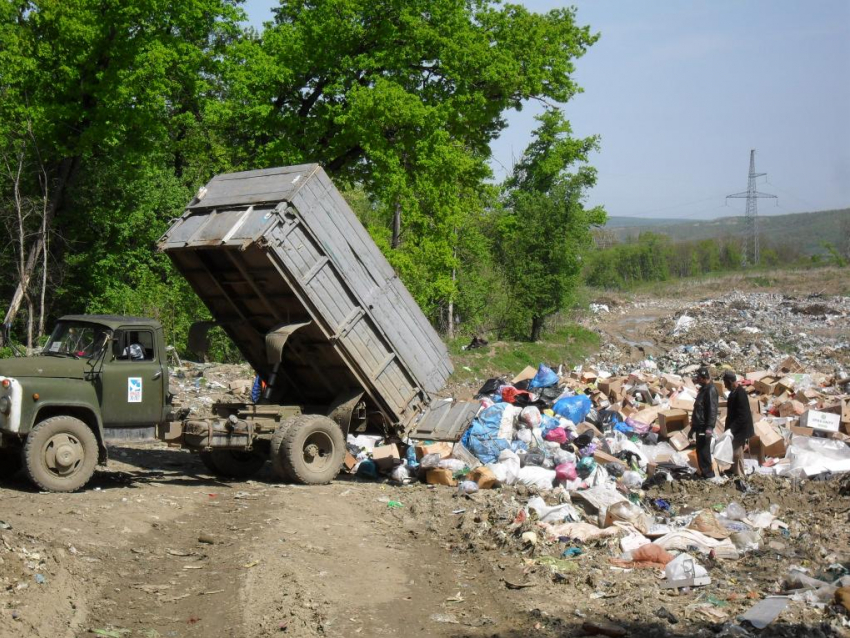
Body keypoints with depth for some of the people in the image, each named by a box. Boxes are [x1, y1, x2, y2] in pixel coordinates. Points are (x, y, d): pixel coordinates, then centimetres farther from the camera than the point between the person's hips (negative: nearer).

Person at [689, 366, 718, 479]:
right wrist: (693, 427, 26)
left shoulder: (711, 390, -14)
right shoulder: (703, 389, 17)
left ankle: (708, 473, -5)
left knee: (703, 451, -9)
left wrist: (709, 427, -28)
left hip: (704, 427, -10)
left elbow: (712, 410, -22)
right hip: (699, 426, 10)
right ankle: (705, 473, 19)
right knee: (700, 450, 13)